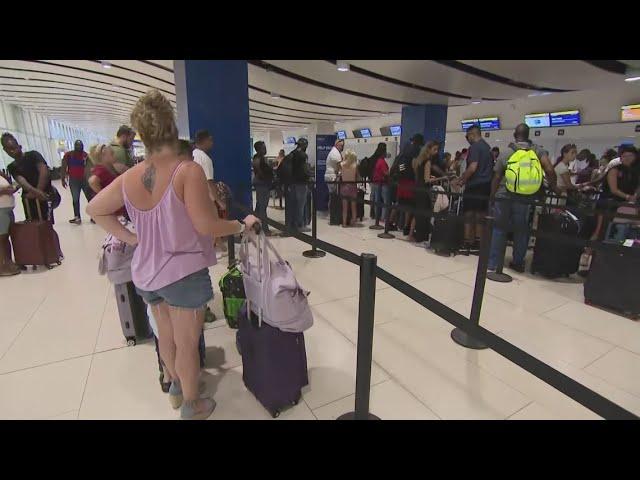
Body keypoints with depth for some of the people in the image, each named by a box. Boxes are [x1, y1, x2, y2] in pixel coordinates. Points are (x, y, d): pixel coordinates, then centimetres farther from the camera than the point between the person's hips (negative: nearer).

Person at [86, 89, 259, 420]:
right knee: (187, 344, 11)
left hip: (146, 272, 7)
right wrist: (242, 225, -9)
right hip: (184, 273, -6)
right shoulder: (189, 171, -20)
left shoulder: (130, 177, -1)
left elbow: (94, 209, 9)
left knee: (166, 336, 25)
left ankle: (175, 388, 49)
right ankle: (191, 406, 33)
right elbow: (206, 225, -23)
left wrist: (129, 237, 10)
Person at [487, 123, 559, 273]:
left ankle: (493, 262, 9)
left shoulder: (505, 153, 0)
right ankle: (518, 263, 20)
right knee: (521, 231, 13)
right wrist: (554, 186, 5)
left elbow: (496, 178, -1)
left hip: (503, 196, -1)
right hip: (524, 198, 1)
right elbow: (549, 170, -10)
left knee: (499, 229, 7)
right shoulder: (538, 150, 2)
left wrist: (492, 196, 9)